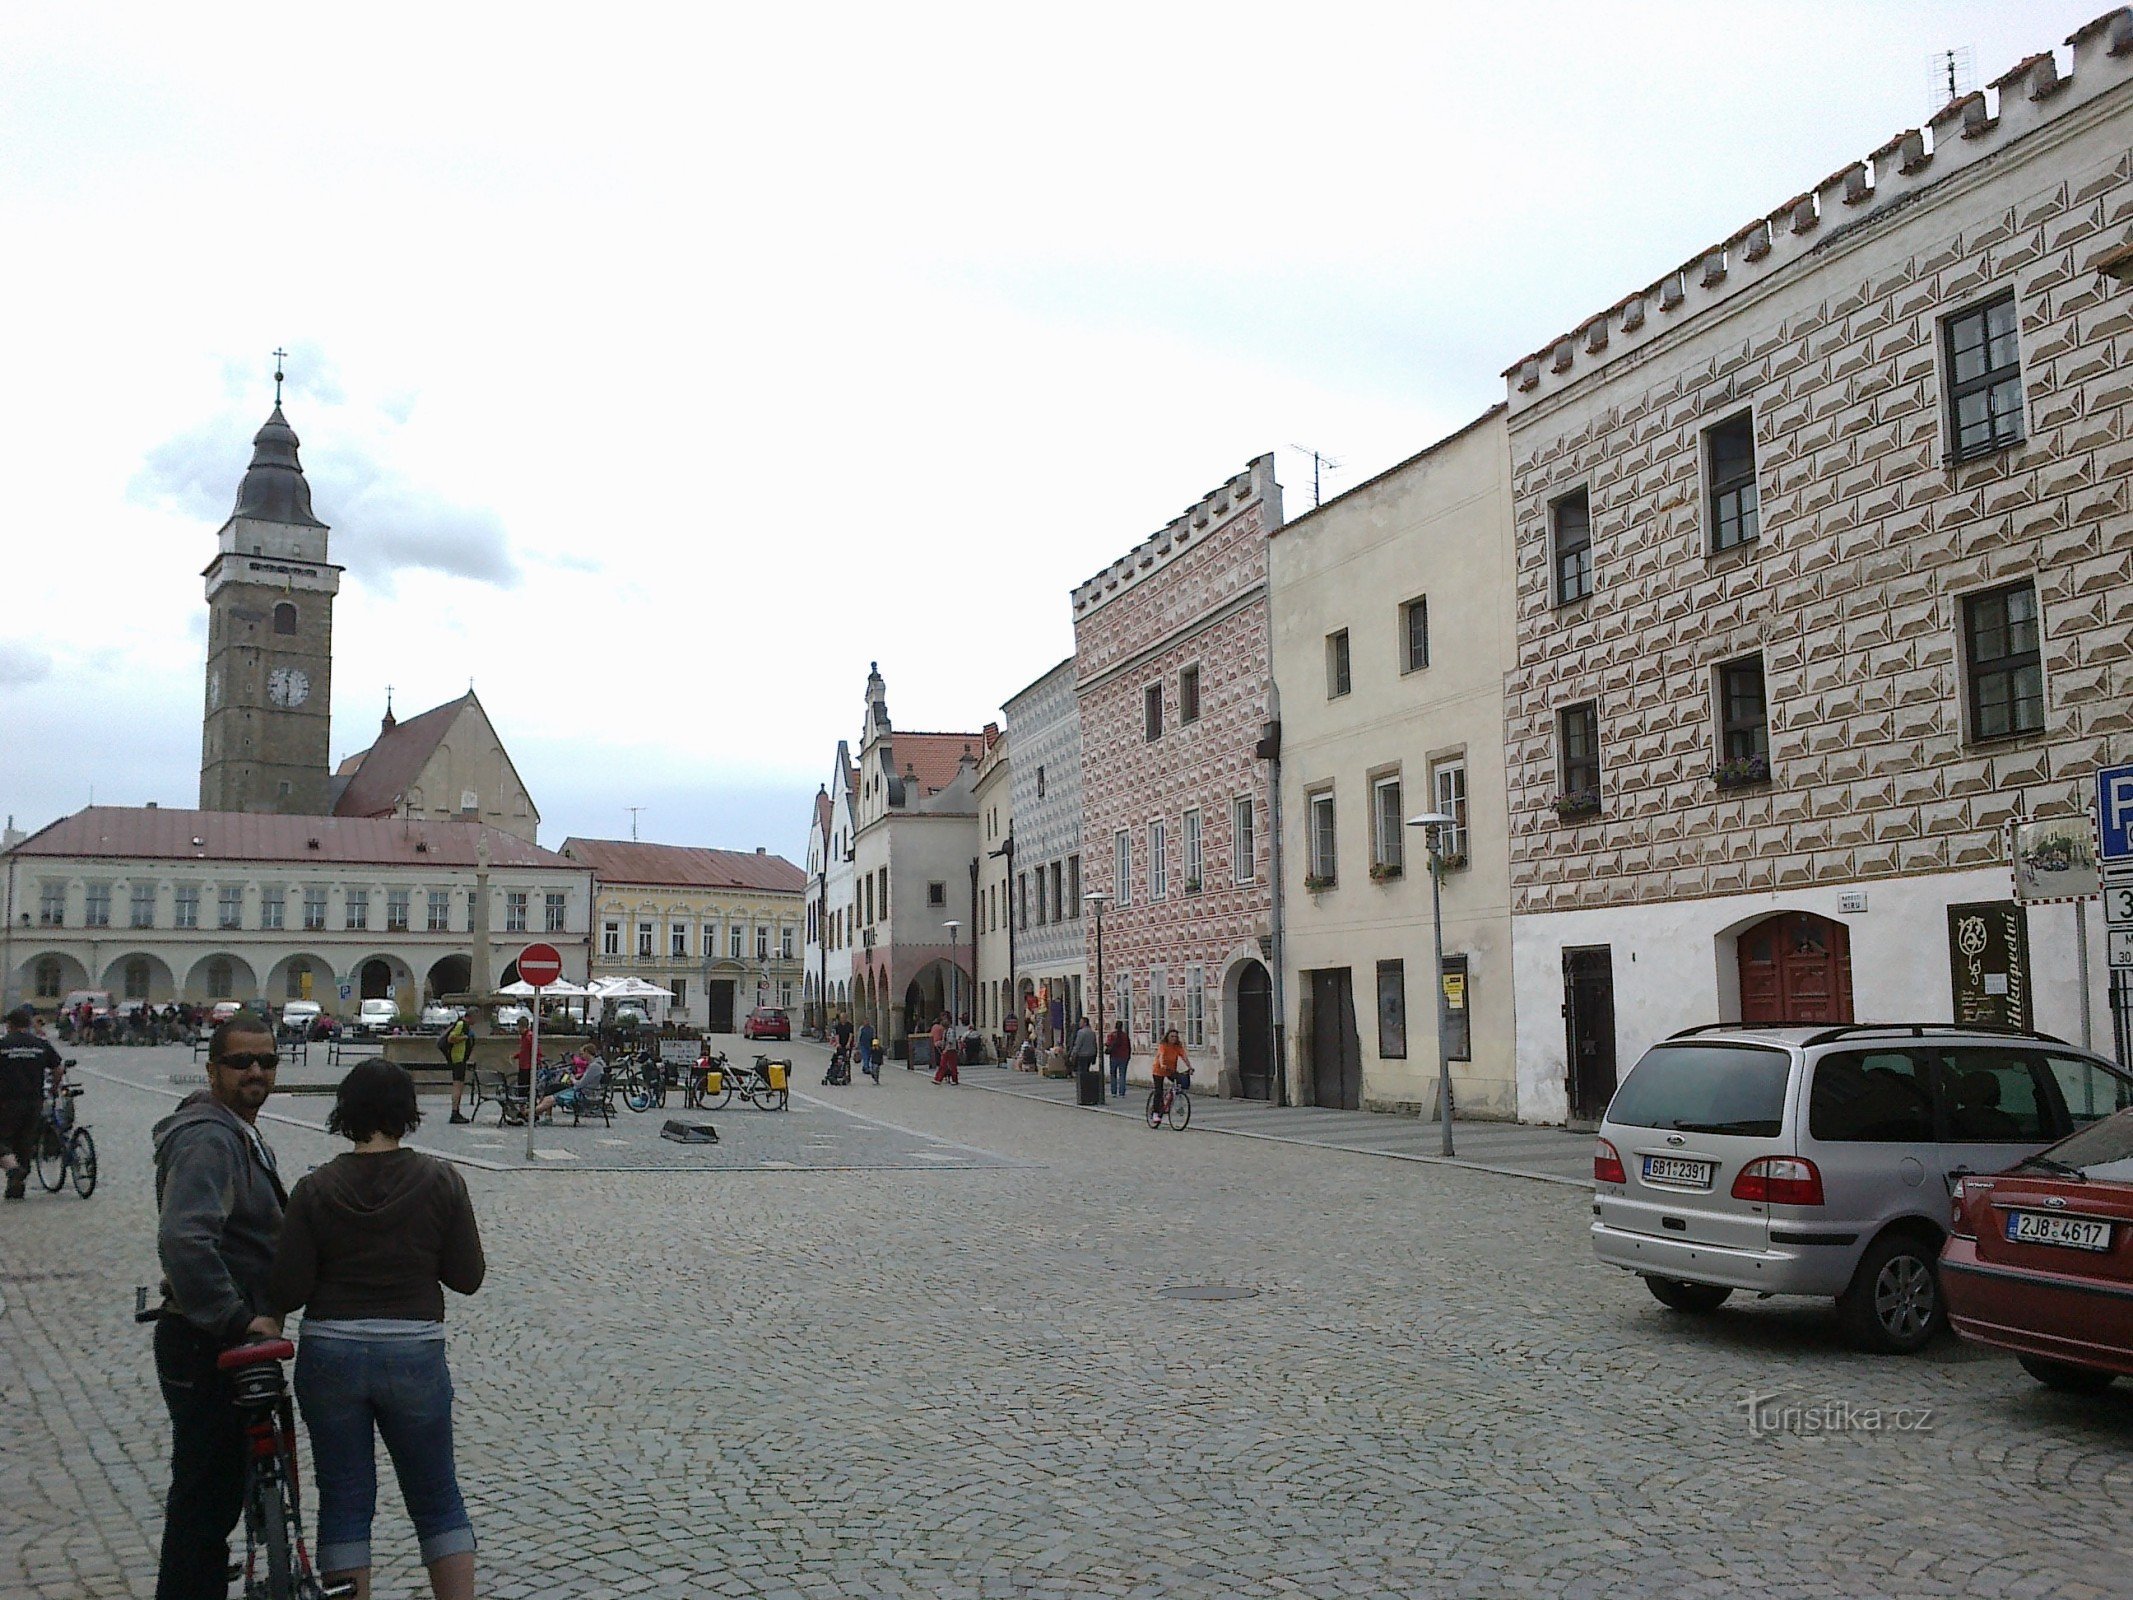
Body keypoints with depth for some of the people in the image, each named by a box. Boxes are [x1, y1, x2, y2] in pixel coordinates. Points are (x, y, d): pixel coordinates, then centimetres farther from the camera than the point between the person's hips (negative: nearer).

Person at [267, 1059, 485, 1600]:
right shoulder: (441, 1181, -7)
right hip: (415, 1356, 0)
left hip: (330, 1357, 0)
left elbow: (287, 1291, -7)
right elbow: (468, 1277, -4)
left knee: (344, 1501, 11)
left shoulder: (315, 1189, -6)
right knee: (437, 1500, 13)